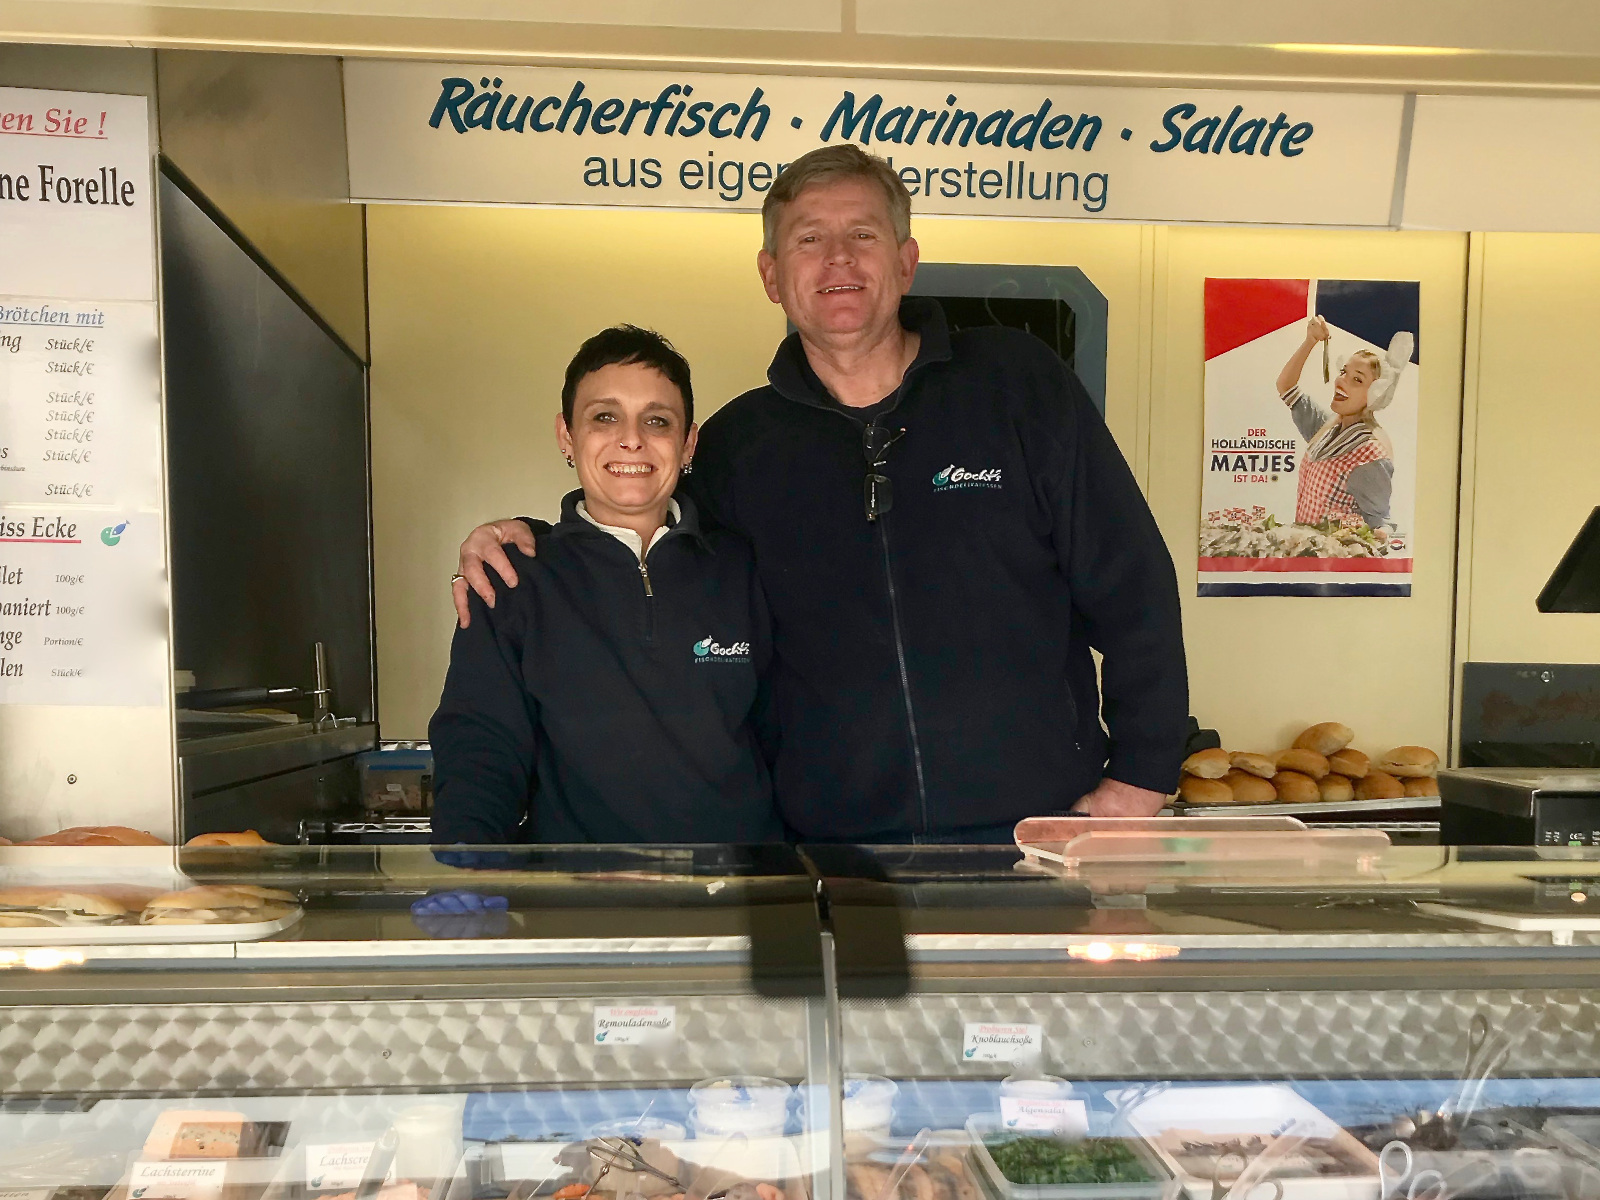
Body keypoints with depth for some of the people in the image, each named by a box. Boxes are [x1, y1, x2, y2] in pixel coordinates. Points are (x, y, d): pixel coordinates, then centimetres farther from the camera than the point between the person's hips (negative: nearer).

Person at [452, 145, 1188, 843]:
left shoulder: (1018, 384, 0)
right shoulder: (736, 444, 6)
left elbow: (1133, 590, 1)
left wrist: (1139, 777, -3)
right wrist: (527, 546, 5)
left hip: (1036, 825, -1)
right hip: (834, 837, 2)